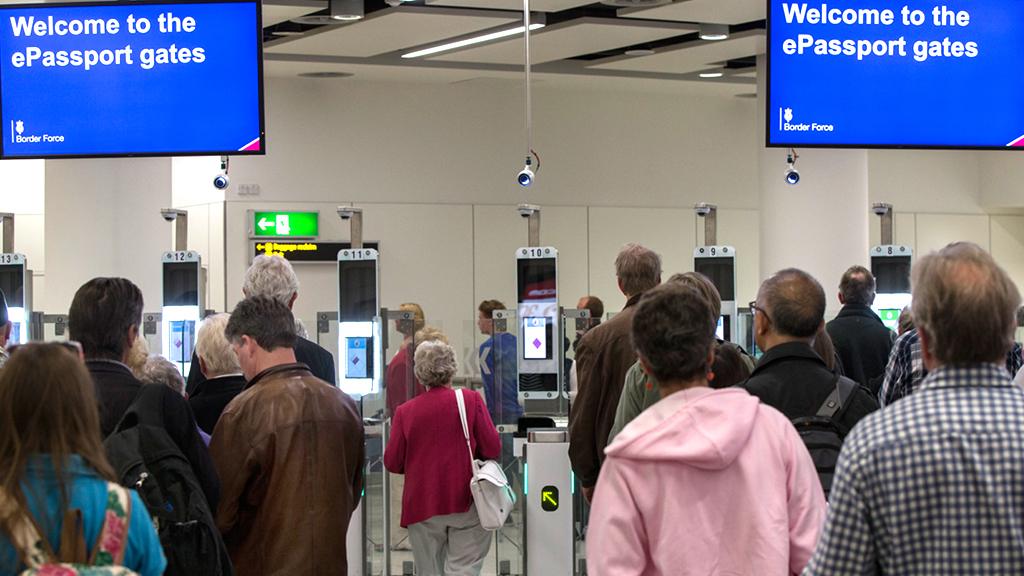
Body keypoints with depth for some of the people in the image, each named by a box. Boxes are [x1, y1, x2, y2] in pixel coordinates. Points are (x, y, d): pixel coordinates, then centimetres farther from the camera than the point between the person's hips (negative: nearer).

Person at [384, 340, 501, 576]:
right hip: (466, 503, -1)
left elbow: (392, 463, 0)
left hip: (422, 505, 2)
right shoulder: (470, 400, -6)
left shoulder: (405, 411, -3)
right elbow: (492, 449, -6)